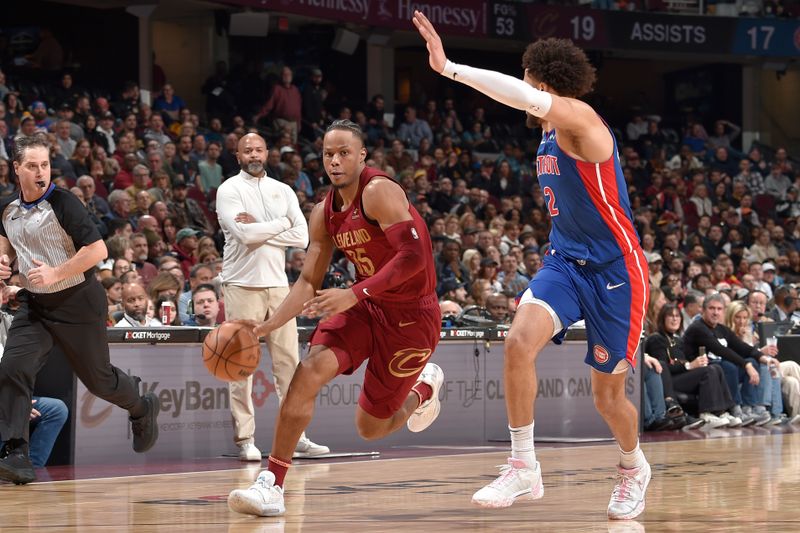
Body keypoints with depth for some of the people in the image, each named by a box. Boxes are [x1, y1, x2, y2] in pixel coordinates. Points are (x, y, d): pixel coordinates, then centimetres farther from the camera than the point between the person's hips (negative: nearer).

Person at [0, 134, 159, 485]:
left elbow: (98, 250, -22)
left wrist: (56, 274, -25)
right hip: (34, 304, 5)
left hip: (77, 303, -5)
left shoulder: (63, 203, -17)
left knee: (98, 379, 8)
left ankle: (143, 409, 40)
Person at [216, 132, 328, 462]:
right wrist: (281, 224, -4)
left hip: (277, 284, 5)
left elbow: (302, 237, 0)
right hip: (242, 285, -5)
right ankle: (244, 439, 1)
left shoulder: (283, 191, 12)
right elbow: (244, 234, -17)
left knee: (288, 362, 5)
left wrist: (259, 229, -10)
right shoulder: (229, 190, -2)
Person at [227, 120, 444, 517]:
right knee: (309, 372, -20)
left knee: (371, 427, 3)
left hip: (411, 315, -6)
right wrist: (266, 327, -6)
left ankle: (423, 387, 38)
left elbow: (413, 256, -29)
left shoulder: (379, 192, -21)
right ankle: (272, 485, -17)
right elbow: (309, 282, 7)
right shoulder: (325, 213, 2)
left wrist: (354, 294, -35)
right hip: (365, 305, 6)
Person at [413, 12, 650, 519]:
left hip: (615, 270, -7)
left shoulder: (579, 120, -19)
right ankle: (524, 468, -17)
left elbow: (526, 96, -38)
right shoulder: (550, 134, 7)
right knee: (520, 340, -23)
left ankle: (634, 467, 38)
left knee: (608, 393, 6)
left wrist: (448, 67, -39)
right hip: (565, 262, 7)